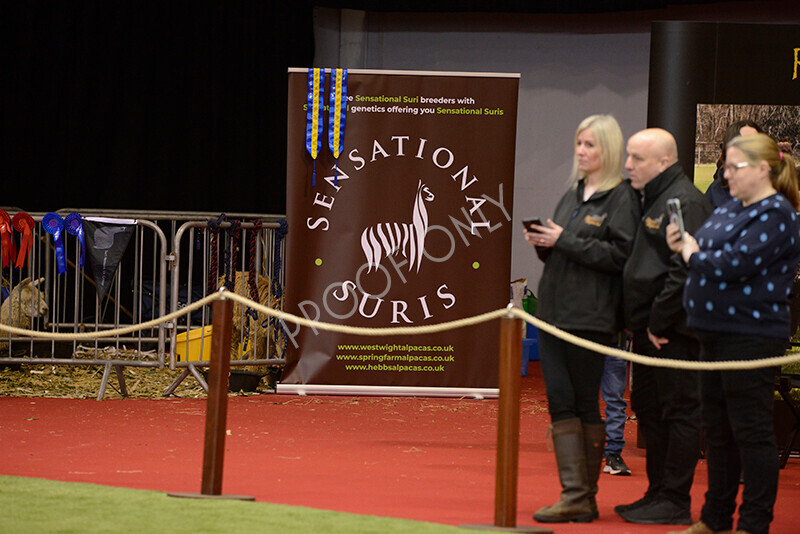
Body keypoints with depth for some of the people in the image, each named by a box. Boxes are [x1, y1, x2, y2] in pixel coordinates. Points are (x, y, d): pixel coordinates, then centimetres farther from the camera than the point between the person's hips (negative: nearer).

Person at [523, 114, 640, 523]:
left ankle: (585, 498, 2)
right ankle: (574, 494, 3)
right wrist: (542, 243, 4)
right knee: (560, 401, 1)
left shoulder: (622, 198, -4)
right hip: (553, 311, 7)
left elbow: (619, 254, -15)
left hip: (590, 316, -7)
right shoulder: (572, 194, 19)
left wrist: (565, 241, -14)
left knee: (585, 404, -3)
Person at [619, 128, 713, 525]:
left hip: (673, 329, -10)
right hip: (649, 329, 10)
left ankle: (675, 502, -1)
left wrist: (659, 322, -19)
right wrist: (637, 321, 15)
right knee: (647, 407, 14)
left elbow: (684, 270, -21)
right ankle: (658, 493, 22)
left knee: (678, 410, -5)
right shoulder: (653, 200, 17)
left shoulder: (685, 202, -14)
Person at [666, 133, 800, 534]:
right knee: (718, 430, 15)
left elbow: (734, 264, -23)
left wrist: (693, 254, -7)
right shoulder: (732, 210, 15)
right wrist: (685, 244, -1)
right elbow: (709, 251, 21)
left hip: (750, 334, -10)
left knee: (750, 431, -5)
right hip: (717, 334, 10)